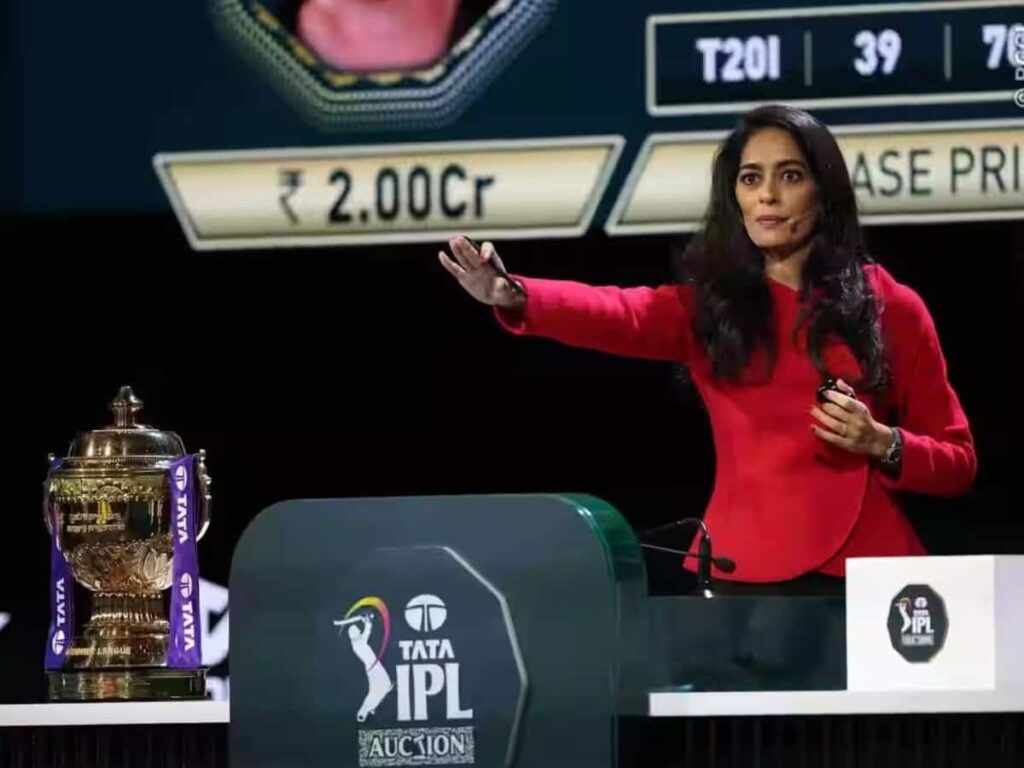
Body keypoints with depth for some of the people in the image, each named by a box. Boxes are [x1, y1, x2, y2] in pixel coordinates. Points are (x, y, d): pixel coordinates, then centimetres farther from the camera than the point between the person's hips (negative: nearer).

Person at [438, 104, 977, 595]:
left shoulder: (890, 308, 6)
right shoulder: (708, 302, 9)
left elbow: (957, 462, 10)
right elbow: (615, 315, -14)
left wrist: (882, 444, -10)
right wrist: (514, 296, -33)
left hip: (864, 578, -1)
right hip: (745, 576, 1)